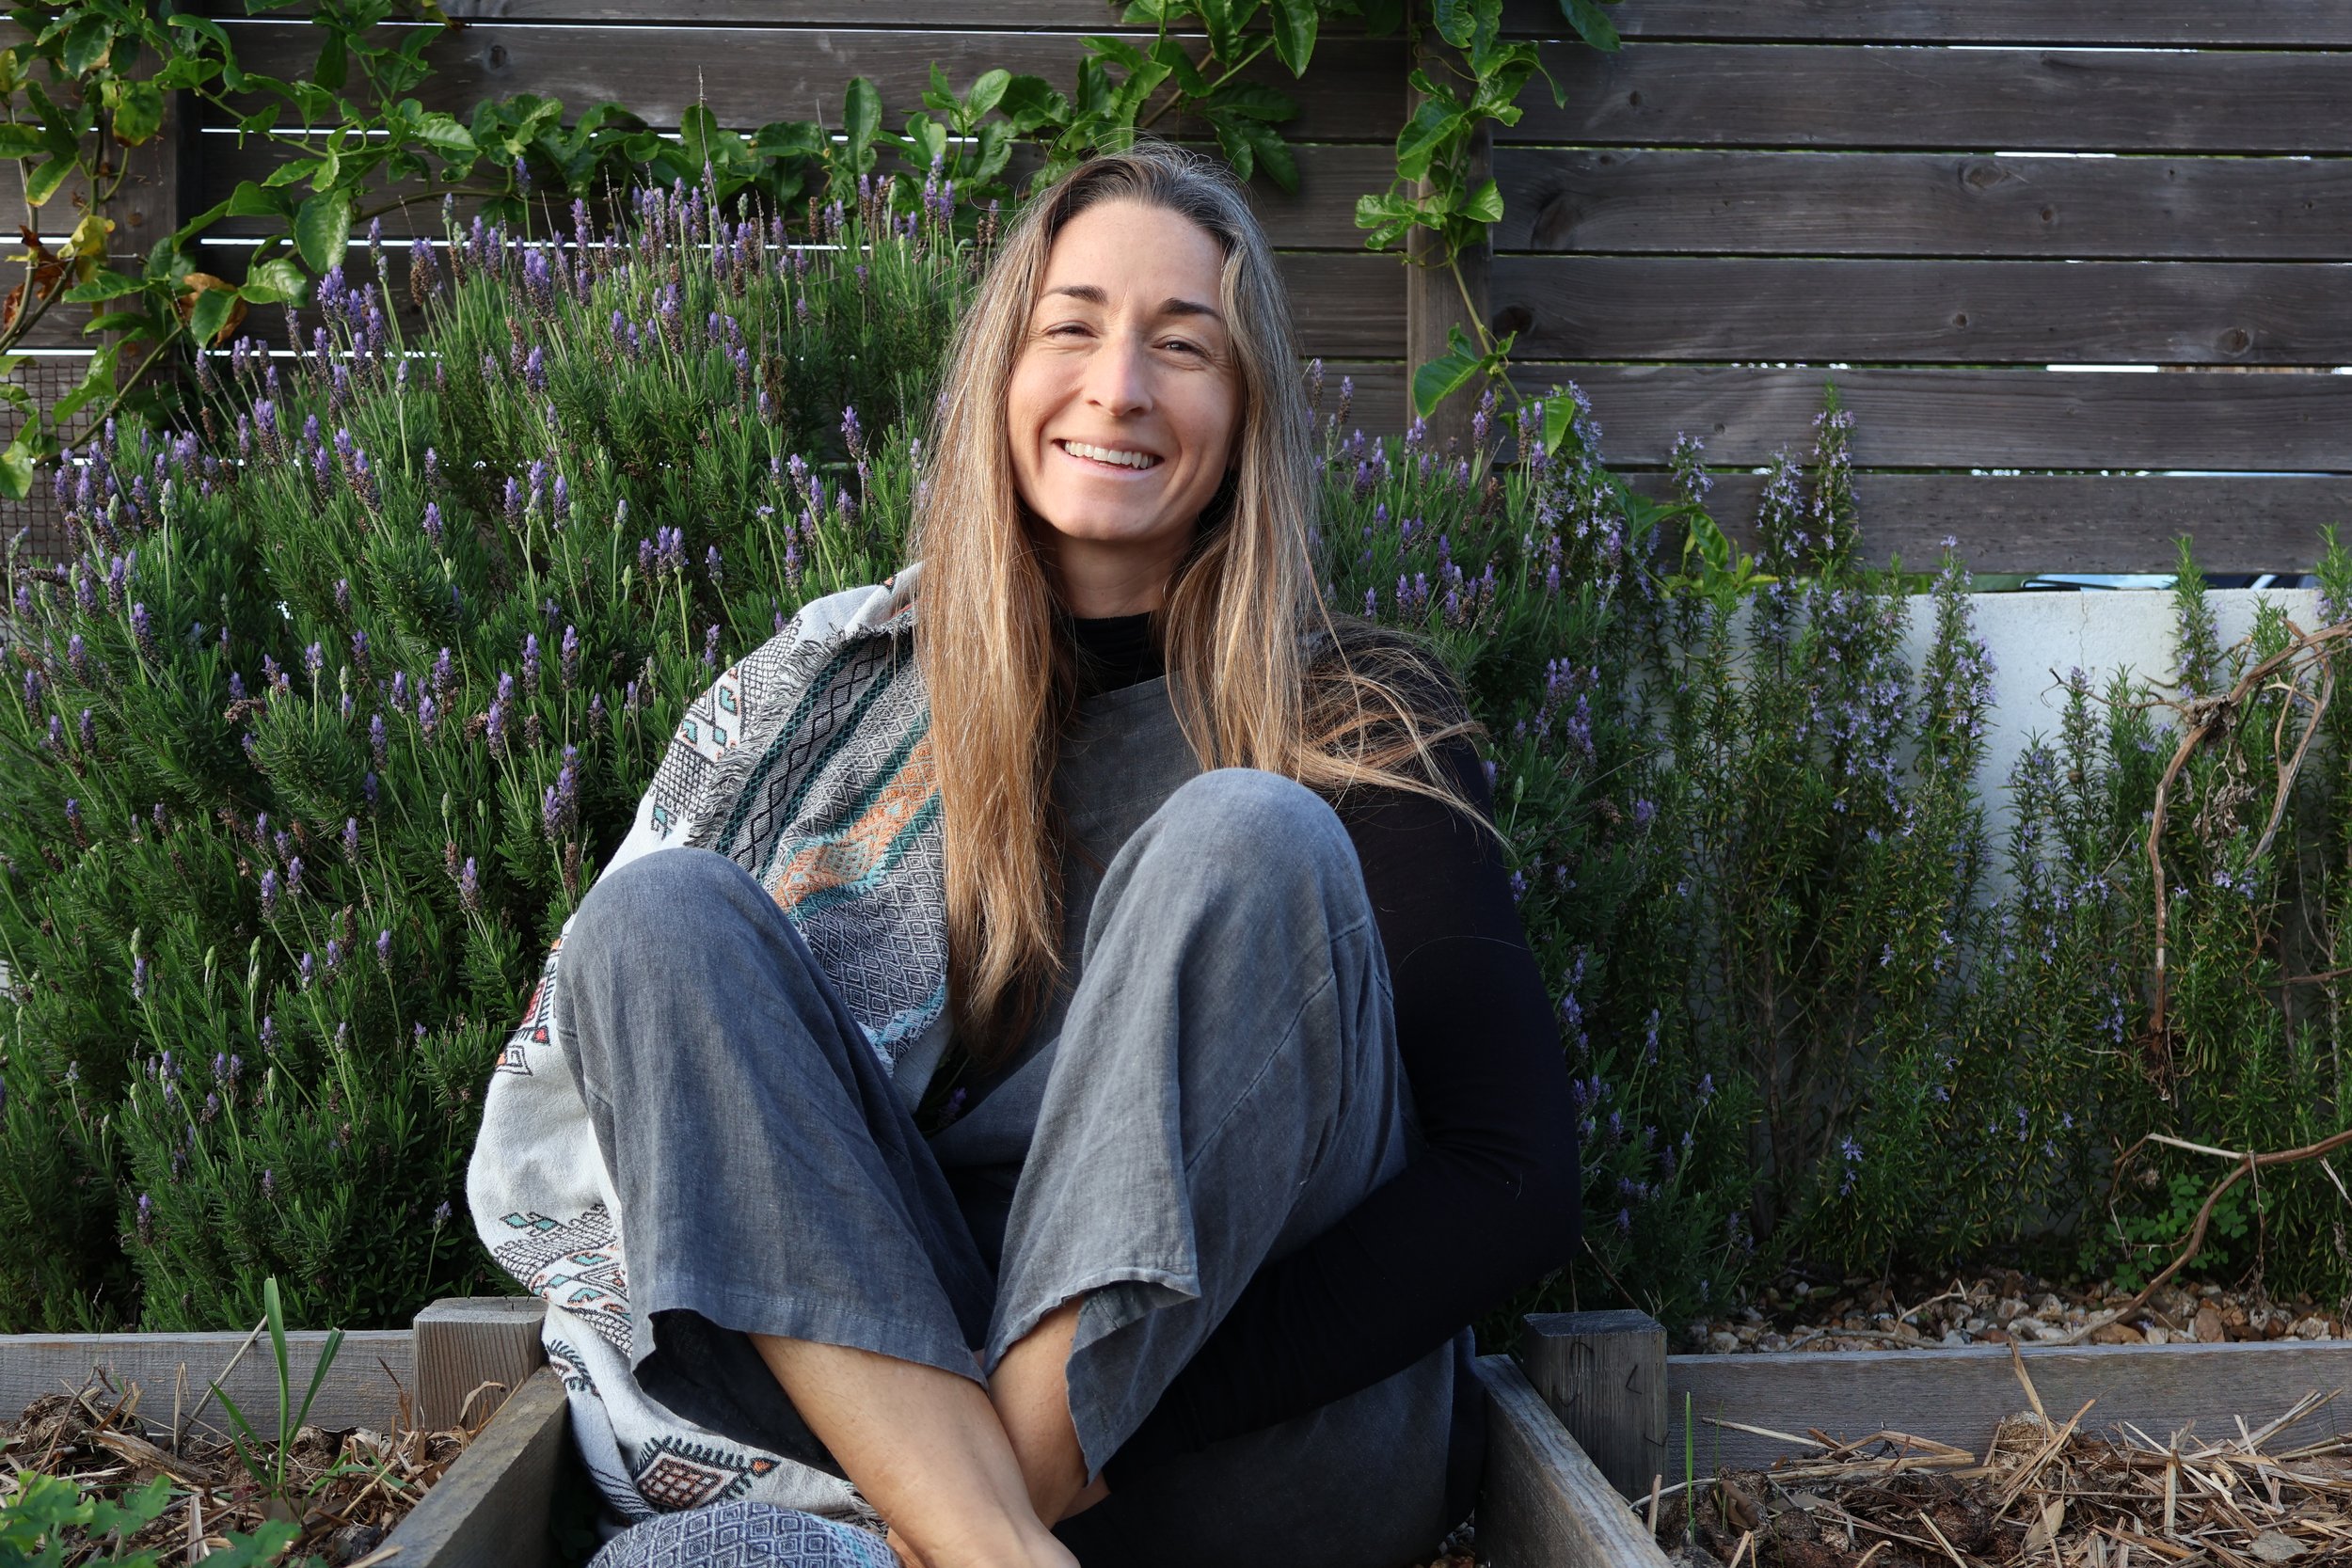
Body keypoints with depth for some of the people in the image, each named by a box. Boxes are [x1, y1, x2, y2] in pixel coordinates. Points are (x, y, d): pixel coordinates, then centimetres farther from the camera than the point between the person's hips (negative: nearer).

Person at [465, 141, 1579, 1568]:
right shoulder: (847, 685, 10)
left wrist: (1133, 1409, -20)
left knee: (1247, 837, -21)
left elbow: (1518, 1177, -7)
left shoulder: (1365, 718, 3)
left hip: (1275, 1438, -2)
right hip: (897, 1379, 2)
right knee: (662, 913, -15)